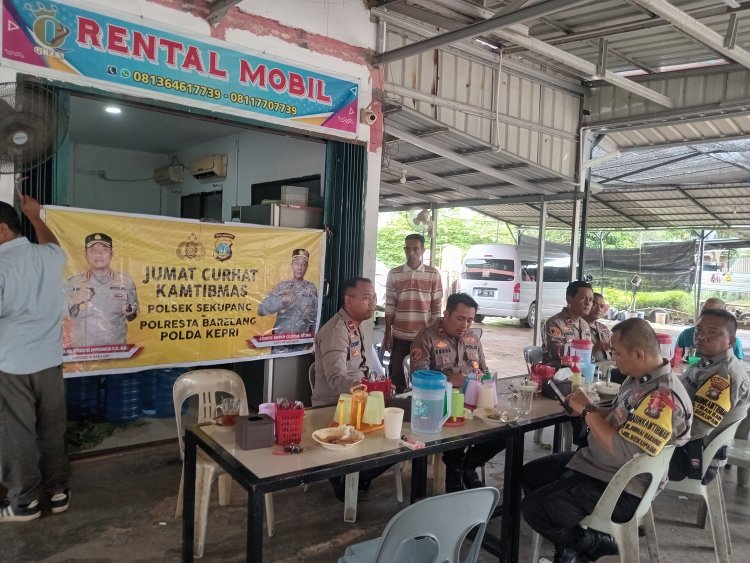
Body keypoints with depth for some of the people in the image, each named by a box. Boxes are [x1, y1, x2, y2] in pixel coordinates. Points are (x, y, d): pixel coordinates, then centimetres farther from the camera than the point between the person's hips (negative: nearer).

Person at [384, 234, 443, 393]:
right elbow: (390, 306, 4)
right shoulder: (394, 274, 3)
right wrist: (388, 334, 0)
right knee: (396, 376, 6)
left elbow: (436, 307, 1)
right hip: (399, 336, 1)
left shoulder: (433, 274, 0)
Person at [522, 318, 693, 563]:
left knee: (534, 508, -13)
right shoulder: (639, 378, 3)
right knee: (531, 474, 13)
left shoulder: (664, 396, -28)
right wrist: (583, 409, -1)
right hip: (595, 461, 10)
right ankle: (571, 543, 16)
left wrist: (588, 411, -21)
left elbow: (625, 453, -31)